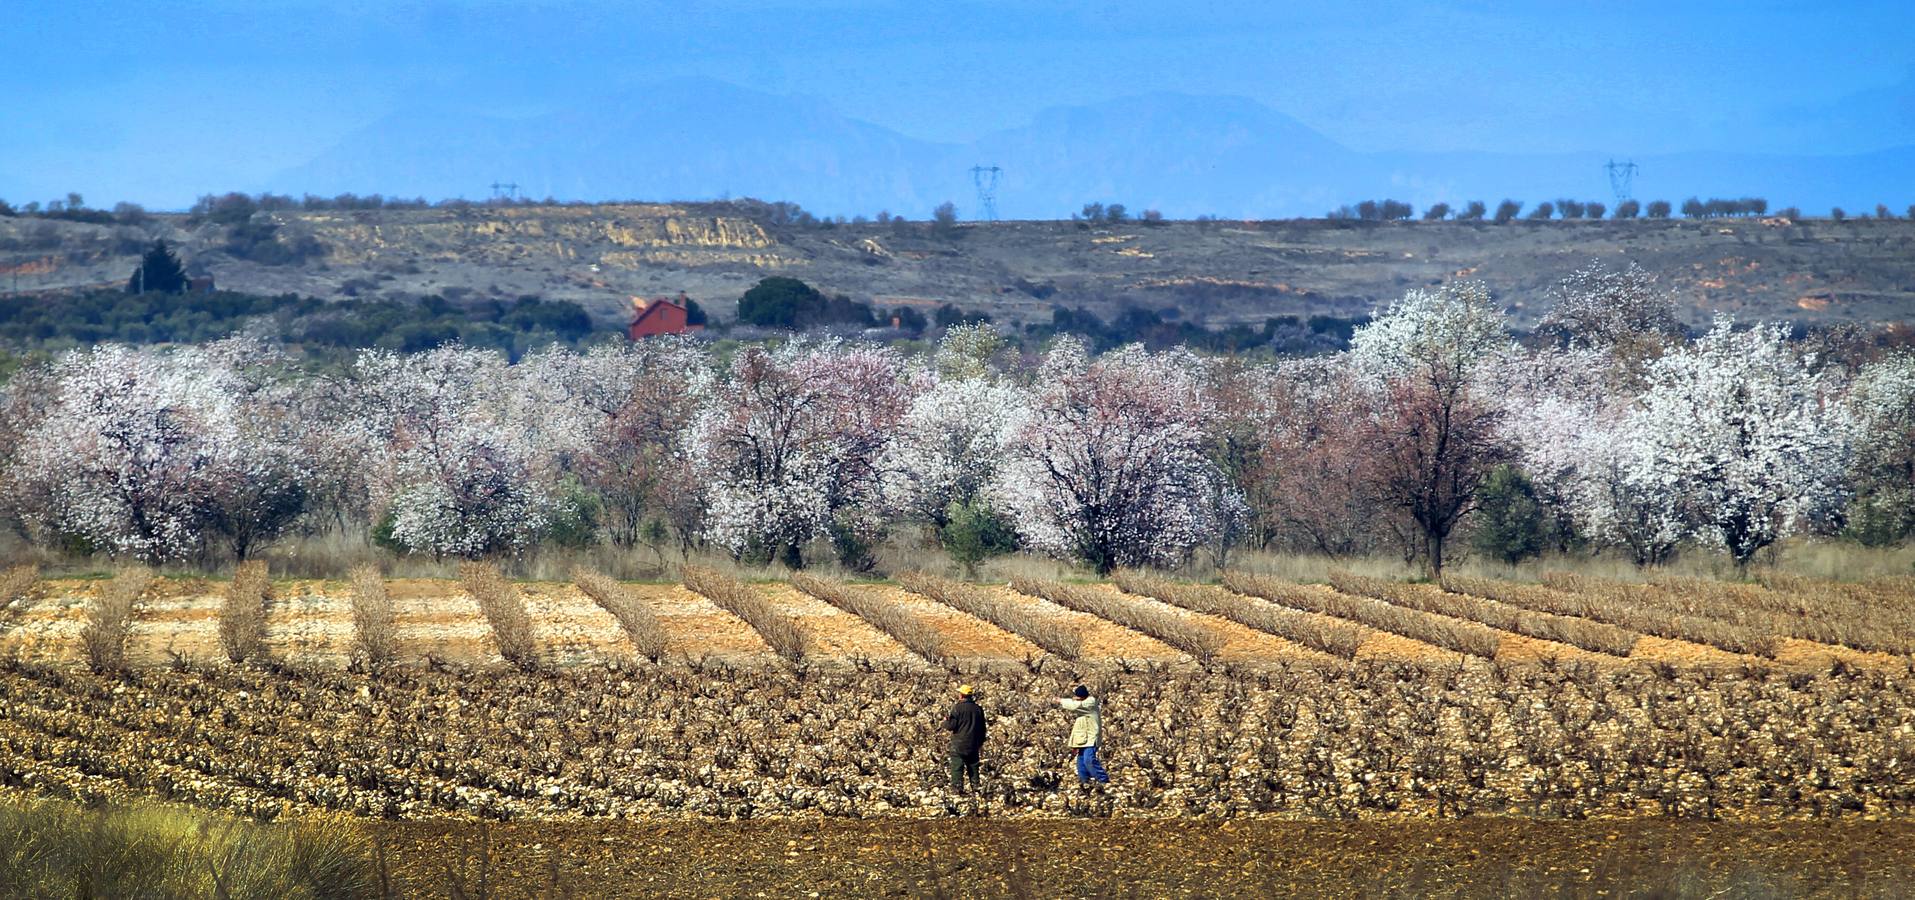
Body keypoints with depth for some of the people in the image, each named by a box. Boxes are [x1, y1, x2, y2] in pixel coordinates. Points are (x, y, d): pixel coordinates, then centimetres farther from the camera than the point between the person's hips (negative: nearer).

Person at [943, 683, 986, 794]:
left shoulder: (957, 708, -13)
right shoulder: (978, 709, 4)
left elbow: (951, 726, -14)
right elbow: (982, 728, 11)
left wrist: (945, 722, 9)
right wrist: (981, 743, 20)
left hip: (959, 744, -5)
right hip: (973, 744, 5)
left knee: (957, 766, 0)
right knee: (973, 765, 13)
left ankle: (958, 786, -4)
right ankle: (975, 785, 11)